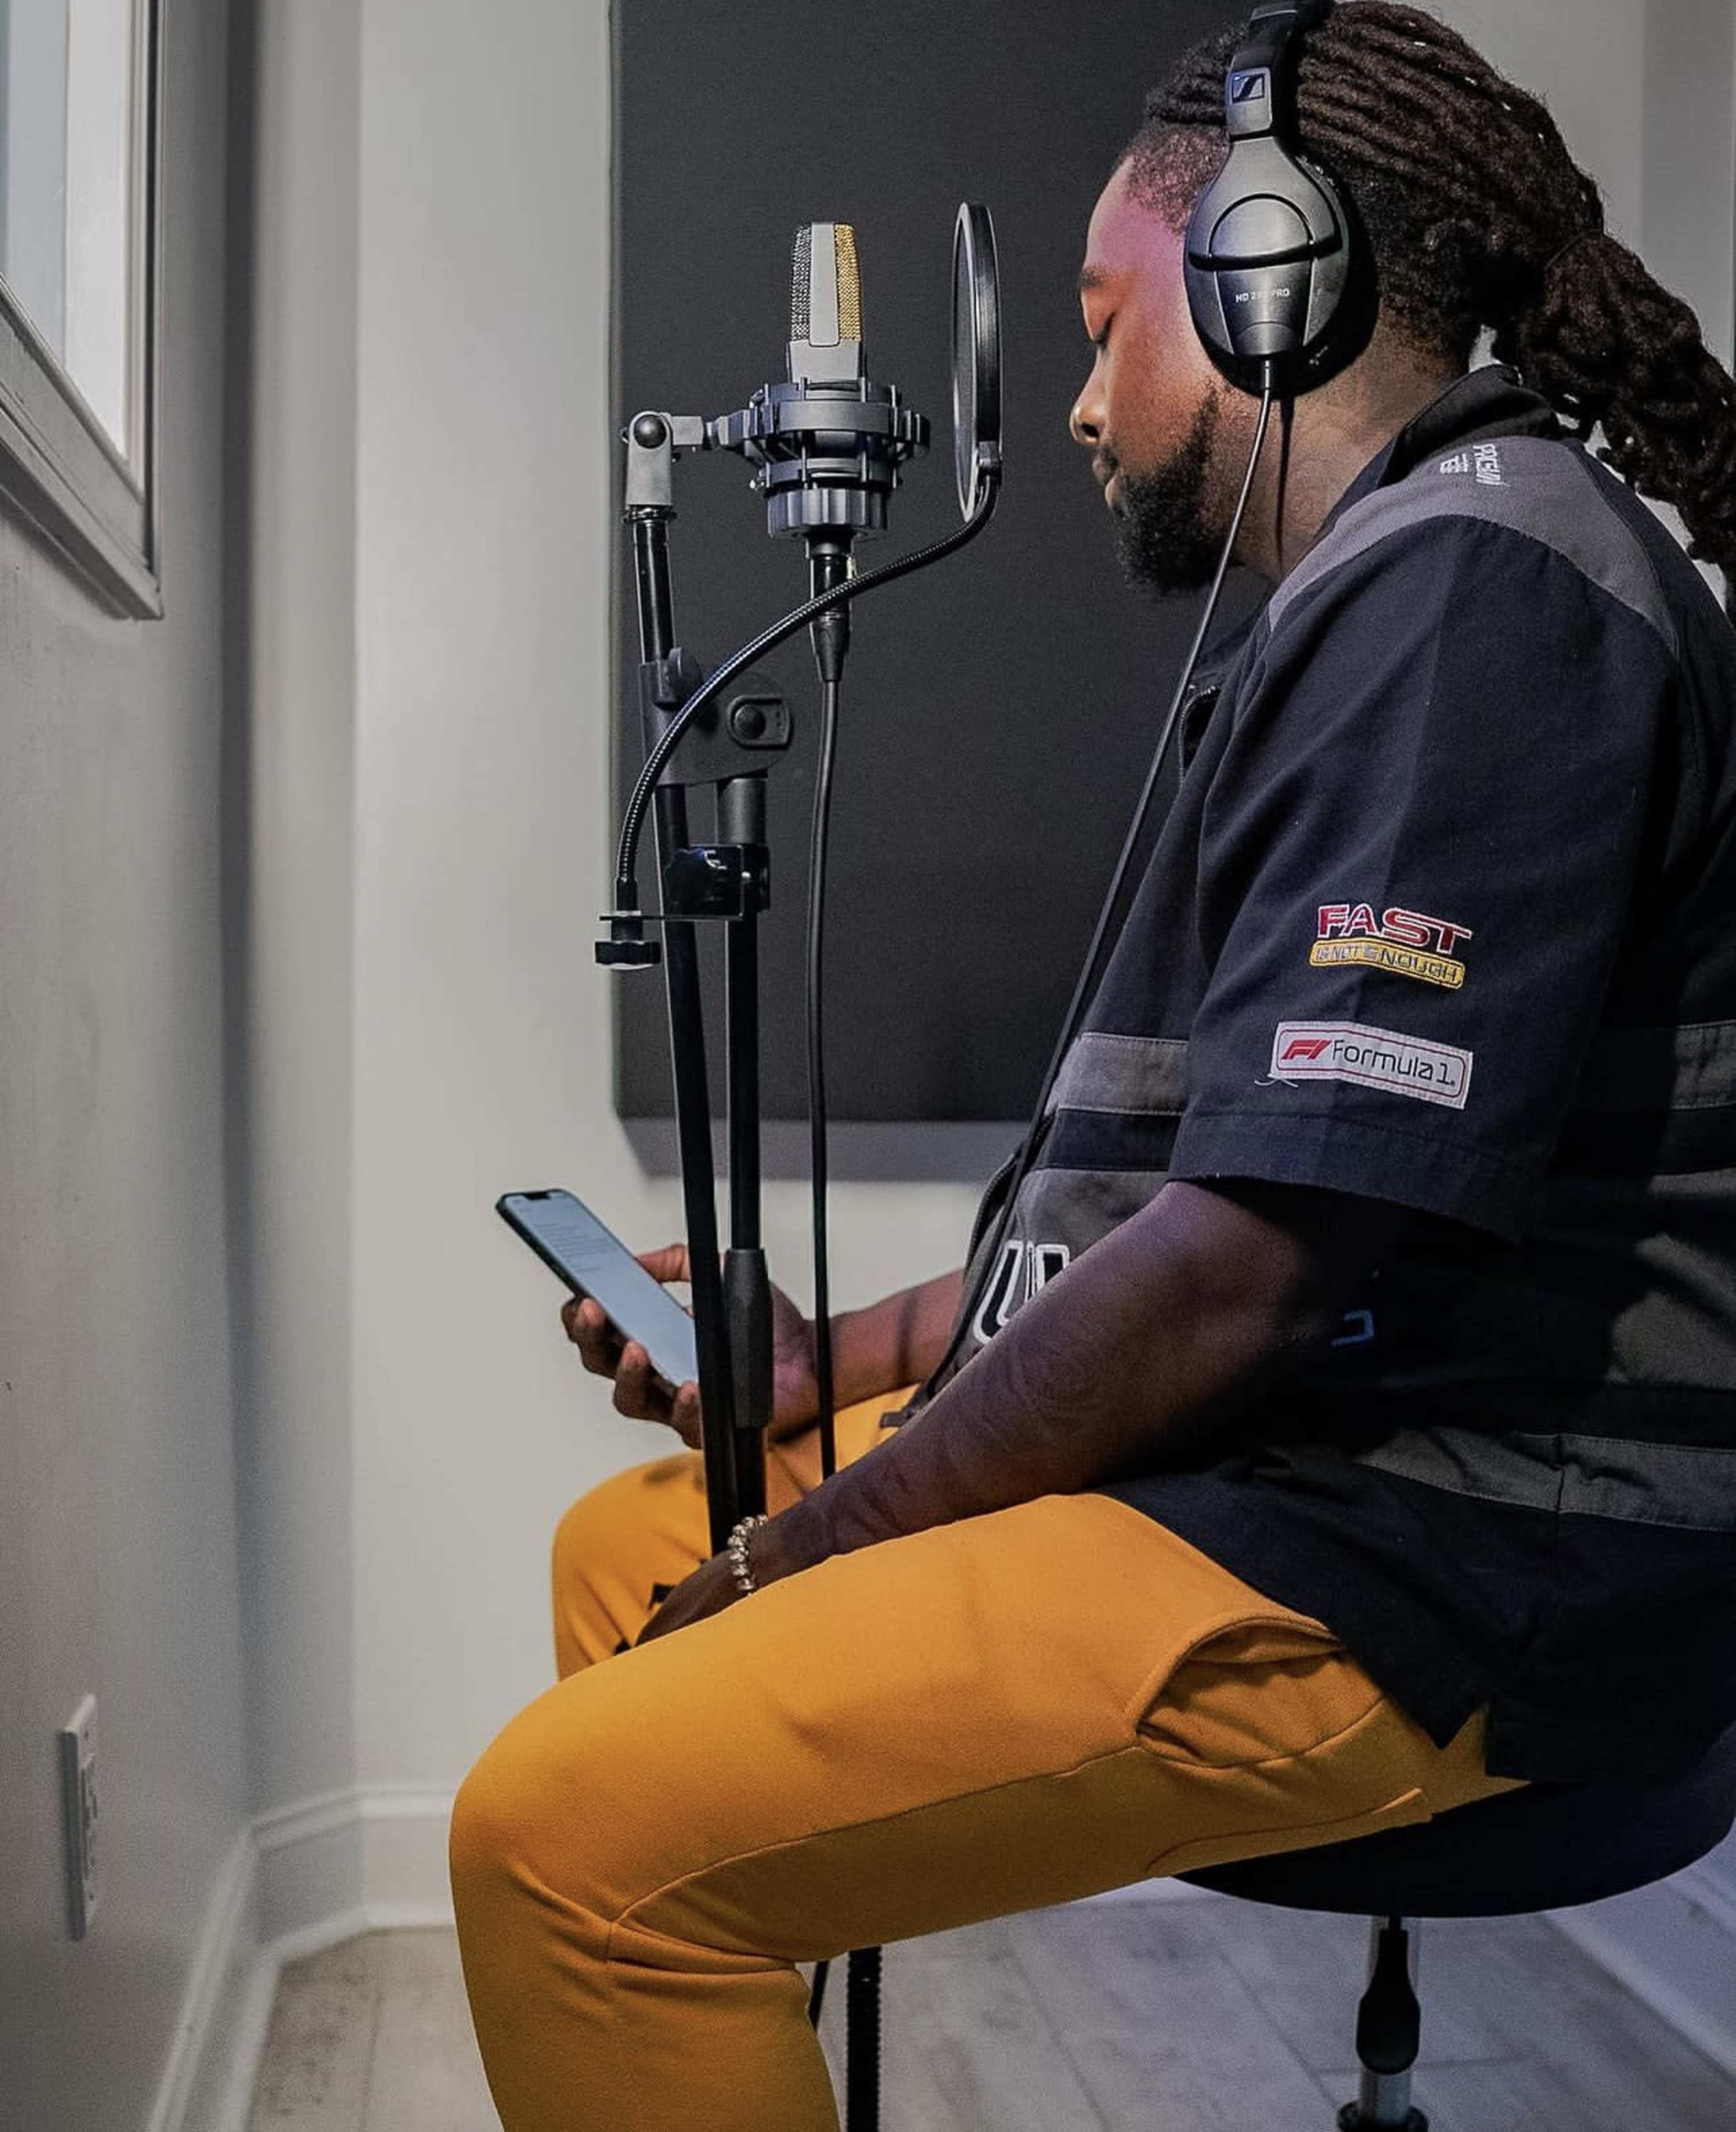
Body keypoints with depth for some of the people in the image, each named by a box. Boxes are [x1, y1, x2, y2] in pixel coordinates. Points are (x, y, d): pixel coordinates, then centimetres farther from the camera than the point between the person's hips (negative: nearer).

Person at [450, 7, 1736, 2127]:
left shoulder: (1481, 574, -16)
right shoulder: (1397, 593, 17)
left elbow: (1242, 1276, -24)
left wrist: (800, 1555, -11)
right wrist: (842, 1356, 12)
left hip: (1437, 1571, -10)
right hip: (1292, 1461, 11)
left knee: (572, 1825, -21)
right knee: (627, 1542, 18)